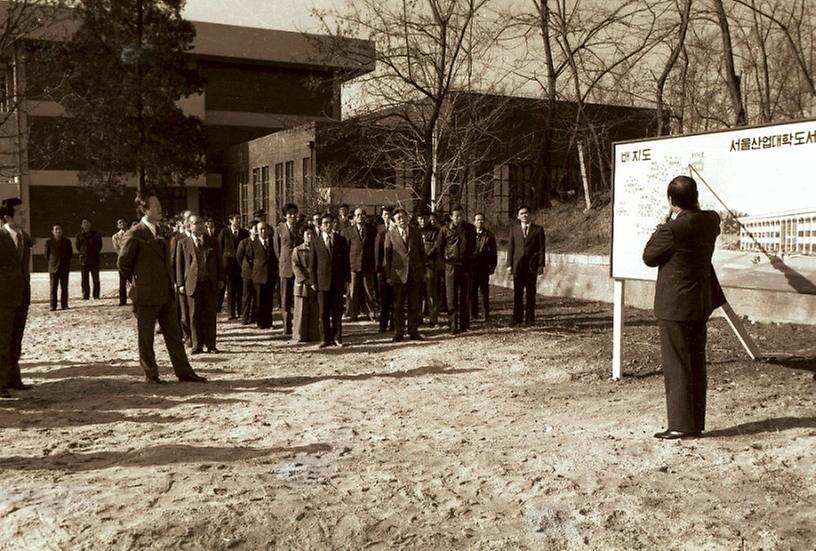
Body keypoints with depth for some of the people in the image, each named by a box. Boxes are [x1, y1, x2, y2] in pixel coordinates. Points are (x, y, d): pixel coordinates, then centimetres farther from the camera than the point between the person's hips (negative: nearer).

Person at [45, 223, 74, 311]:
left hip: (65, 268, 1)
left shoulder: (67, 241, 7)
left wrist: (66, 262, 6)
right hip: (53, 268, -1)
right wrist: (51, 263, 4)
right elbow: (46, 255, 7)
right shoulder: (49, 242, 2)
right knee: (53, 288, -2)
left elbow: (71, 254, 12)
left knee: (64, 288, 2)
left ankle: (64, 305, 8)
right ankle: (53, 306, 2)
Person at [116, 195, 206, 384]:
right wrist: (136, 282, 4)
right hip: (146, 295, -7)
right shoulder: (135, 234, -11)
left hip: (166, 293, 7)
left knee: (174, 334, 9)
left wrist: (170, 285, 15)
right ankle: (150, 374, 17)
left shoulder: (160, 232, 12)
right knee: (146, 337, 6)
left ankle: (184, 371, 14)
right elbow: (123, 262, -6)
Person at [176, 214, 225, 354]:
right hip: (193, 284, -1)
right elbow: (179, 264, 5)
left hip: (210, 283, 1)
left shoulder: (212, 241, 9)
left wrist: (221, 279, 4)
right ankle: (197, 345, 10)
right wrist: (180, 284, -2)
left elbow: (219, 262, 11)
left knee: (210, 314, 3)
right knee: (195, 315, 1)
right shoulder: (183, 243, 5)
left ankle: (211, 345, 10)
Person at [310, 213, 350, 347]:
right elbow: (313, 263, 6)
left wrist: (347, 280, 3)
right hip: (323, 281, -1)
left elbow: (346, 261, 8)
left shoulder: (341, 240, 8)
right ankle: (326, 339, 7)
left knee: (337, 311, 4)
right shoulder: (316, 242, 5)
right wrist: (313, 282, 0)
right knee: (323, 312, 0)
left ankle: (336, 338, 11)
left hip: (338, 281, 1)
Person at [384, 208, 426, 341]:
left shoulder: (416, 233, 8)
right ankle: (398, 333, 10)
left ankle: (413, 332, 14)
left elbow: (422, 253, 11)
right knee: (398, 305, 2)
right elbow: (387, 256, 2)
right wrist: (388, 275, -2)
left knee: (414, 305, 6)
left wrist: (423, 272, 6)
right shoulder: (390, 235, 2)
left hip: (415, 274, 2)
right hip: (398, 274, -2)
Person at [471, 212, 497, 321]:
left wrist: (492, 267, -1)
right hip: (472, 267, 1)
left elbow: (493, 252, 6)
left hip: (484, 267, -1)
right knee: (472, 292, 4)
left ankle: (487, 315, 7)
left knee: (485, 292, 1)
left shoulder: (489, 235, 5)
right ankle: (474, 315, 12)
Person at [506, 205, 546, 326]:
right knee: (517, 293, 2)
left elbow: (541, 248, 2)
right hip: (518, 266, 2)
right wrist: (509, 265, 1)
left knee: (530, 293, 3)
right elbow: (510, 248, 9)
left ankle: (529, 318, 9)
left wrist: (541, 265, -4)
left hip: (532, 266, -1)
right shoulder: (514, 230, 10)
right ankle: (517, 318, 5)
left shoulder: (538, 229, 4)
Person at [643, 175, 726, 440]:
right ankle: (697, 422, 22)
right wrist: (694, 207, 14)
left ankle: (681, 425, 4)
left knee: (676, 366, 1)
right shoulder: (711, 220, -1)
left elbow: (649, 257, -8)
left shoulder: (673, 229, -21)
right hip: (701, 302, 7)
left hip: (675, 306, -7)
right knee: (696, 363, 14)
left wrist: (661, 227, 0)